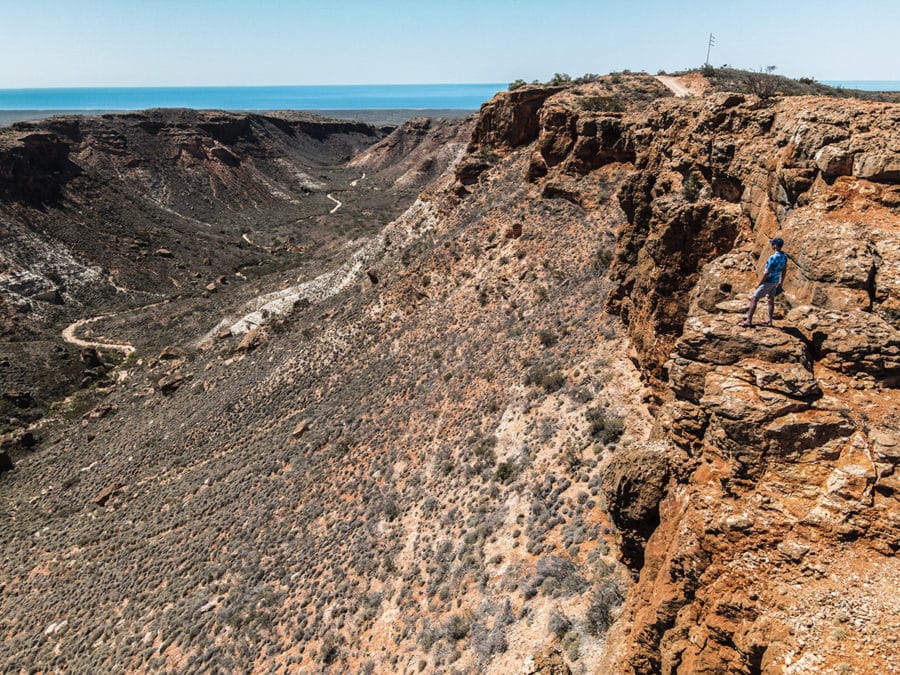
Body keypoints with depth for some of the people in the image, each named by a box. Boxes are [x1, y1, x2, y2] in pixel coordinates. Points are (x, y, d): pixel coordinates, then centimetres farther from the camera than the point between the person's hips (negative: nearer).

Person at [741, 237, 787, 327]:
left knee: (754, 298, -1)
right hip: (776, 281, 8)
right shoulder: (784, 256, -1)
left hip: (768, 282, -8)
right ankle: (769, 321, 24)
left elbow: (766, 273, -25)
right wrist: (781, 283, 19)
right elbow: (784, 270, 9)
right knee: (771, 300, 18)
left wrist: (759, 284, -14)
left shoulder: (773, 258, -28)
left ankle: (749, 320, 0)